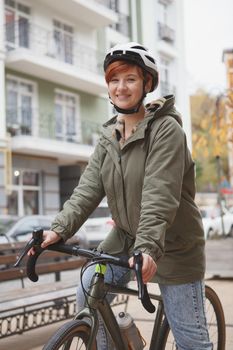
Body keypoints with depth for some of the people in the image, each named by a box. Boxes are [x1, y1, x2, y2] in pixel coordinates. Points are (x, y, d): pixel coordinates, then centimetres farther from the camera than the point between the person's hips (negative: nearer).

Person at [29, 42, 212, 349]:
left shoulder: (166, 129, -16)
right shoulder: (109, 137, 5)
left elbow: (160, 196, -27)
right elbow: (88, 189, -5)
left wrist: (148, 247, -38)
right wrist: (59, 229, -19)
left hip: (172, 244, -5)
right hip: (125, 237, 6)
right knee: (88, 294, -7)